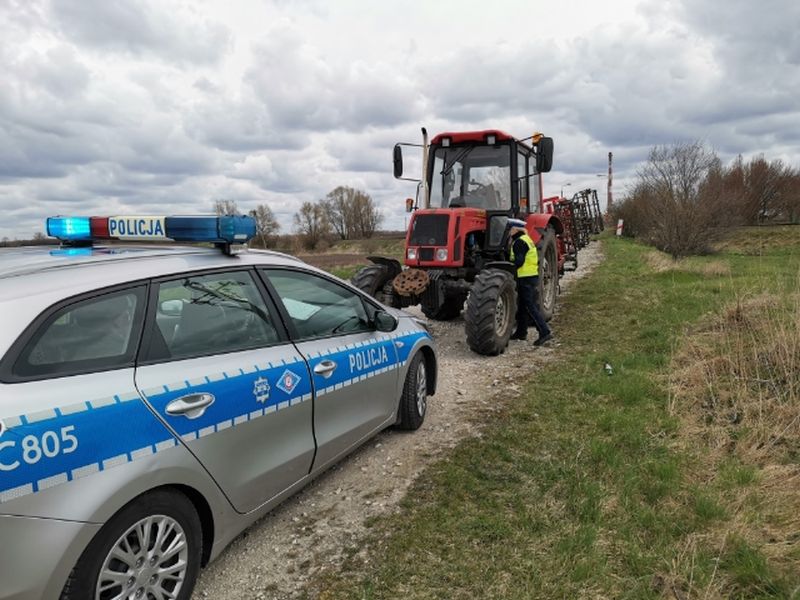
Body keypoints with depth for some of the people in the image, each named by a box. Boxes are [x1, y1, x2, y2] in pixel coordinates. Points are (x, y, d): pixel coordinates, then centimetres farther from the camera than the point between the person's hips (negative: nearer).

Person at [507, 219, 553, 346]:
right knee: (522, 305, 16)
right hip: (532, 276, 10)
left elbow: (518, 262, -23)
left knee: (530, 306, -9)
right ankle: (521, 332, 23)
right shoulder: (526, 240, 18)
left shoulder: (519, 242, -14)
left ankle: (545, 332, -11)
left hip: (526, 278, -10)